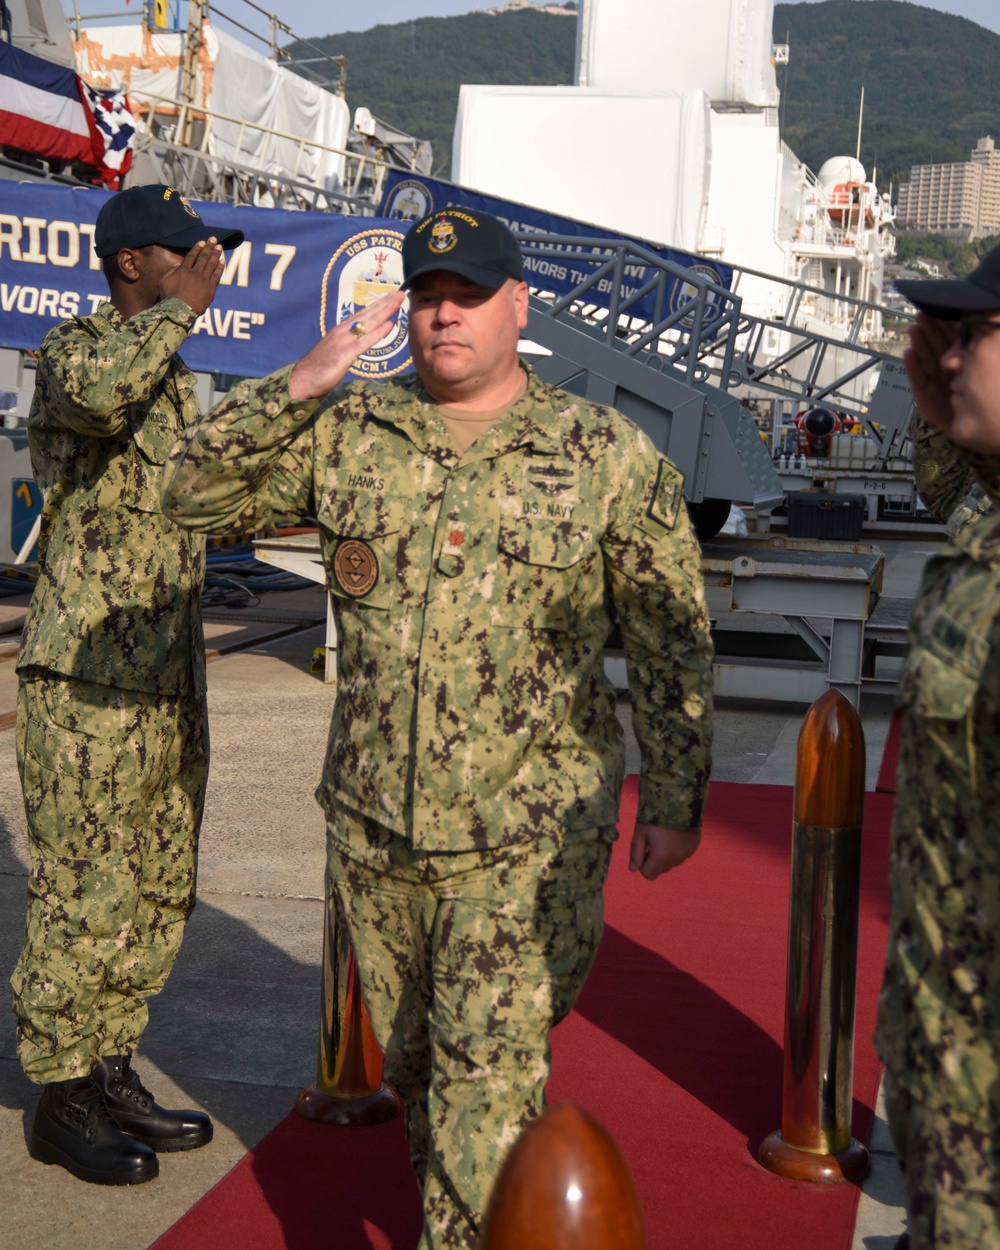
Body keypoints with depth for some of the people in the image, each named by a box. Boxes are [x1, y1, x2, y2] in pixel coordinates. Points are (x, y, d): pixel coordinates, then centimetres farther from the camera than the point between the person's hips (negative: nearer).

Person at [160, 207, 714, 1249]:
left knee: (488, 1074, -7)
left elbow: (670, 642, 1)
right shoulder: (348, 432, 3)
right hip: (371, 823, 4)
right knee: (411, 1061, 19)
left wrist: (674, 800, 1)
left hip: (525, 837, -4)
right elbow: (193, 493, 2)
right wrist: (294, 390, -10)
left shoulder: (609, 457, -3)